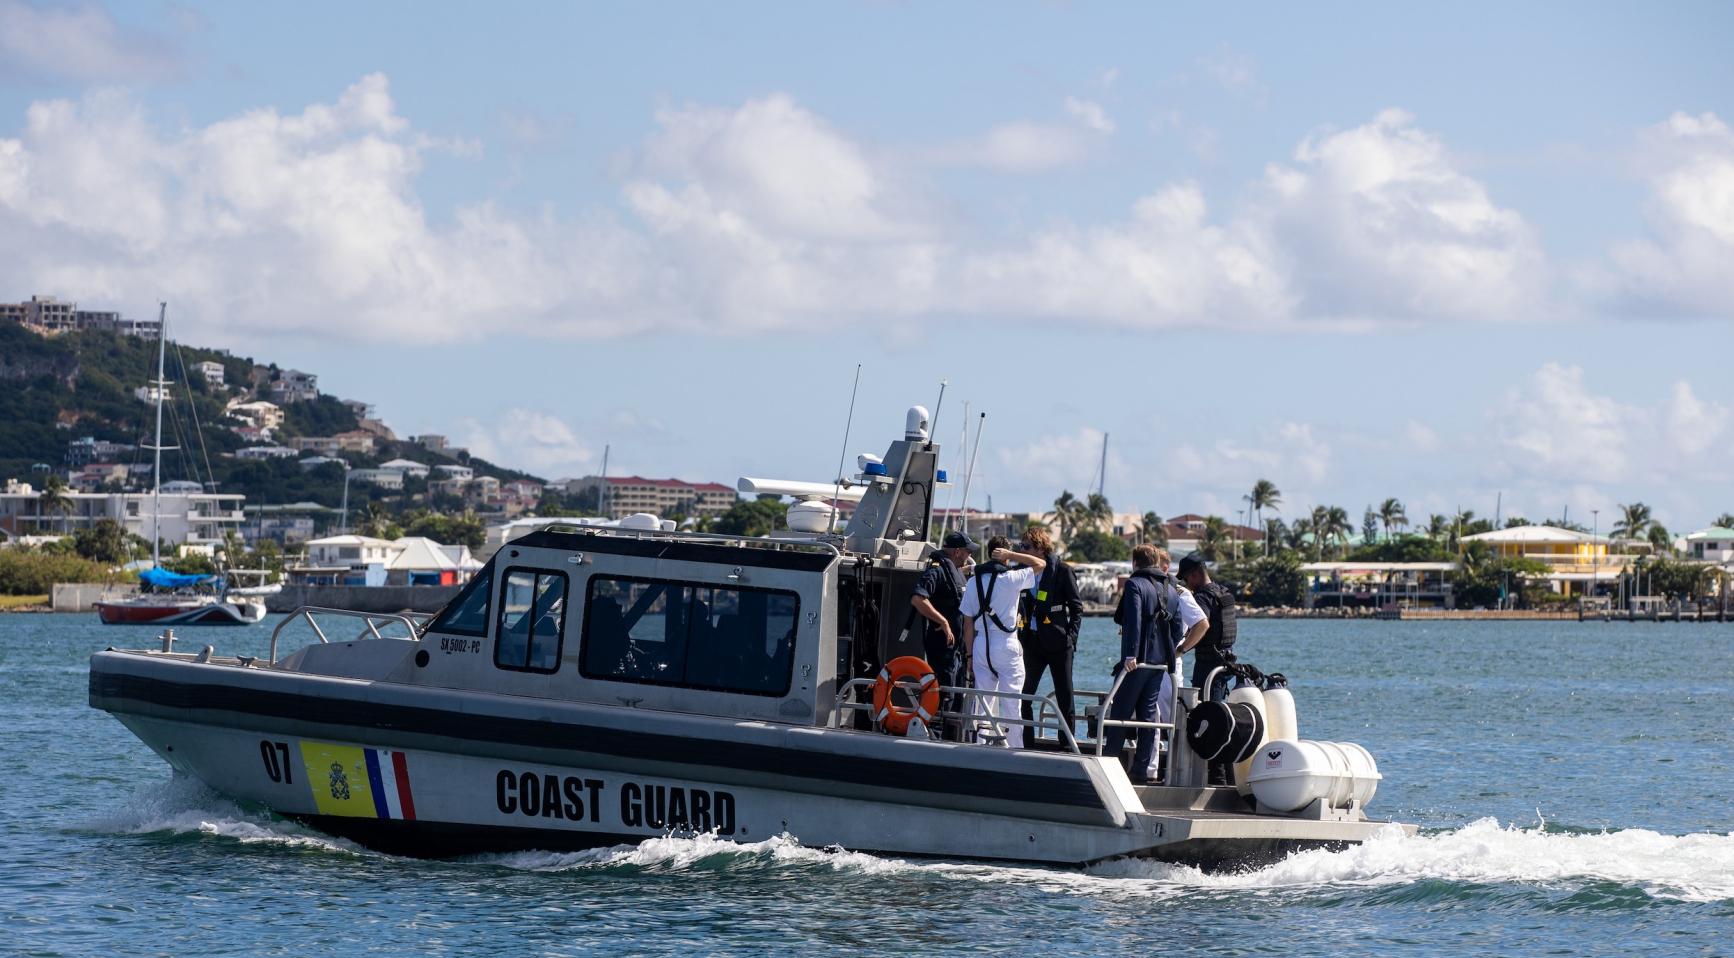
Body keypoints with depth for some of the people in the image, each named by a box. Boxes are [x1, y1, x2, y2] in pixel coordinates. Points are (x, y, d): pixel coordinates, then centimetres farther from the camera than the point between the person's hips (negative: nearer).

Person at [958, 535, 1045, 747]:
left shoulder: (974, 582, 6)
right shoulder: (1011, 579, -9)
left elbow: (968, 624, 7)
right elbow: (1041, 564, 2)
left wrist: (970, 654, 13)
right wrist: (1010, 555, 1)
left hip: (981, 648, 4)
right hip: (1007, 647, -4)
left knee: (984, 704, 8)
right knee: (1010, 704, -1)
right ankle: (1014, 750, -2)